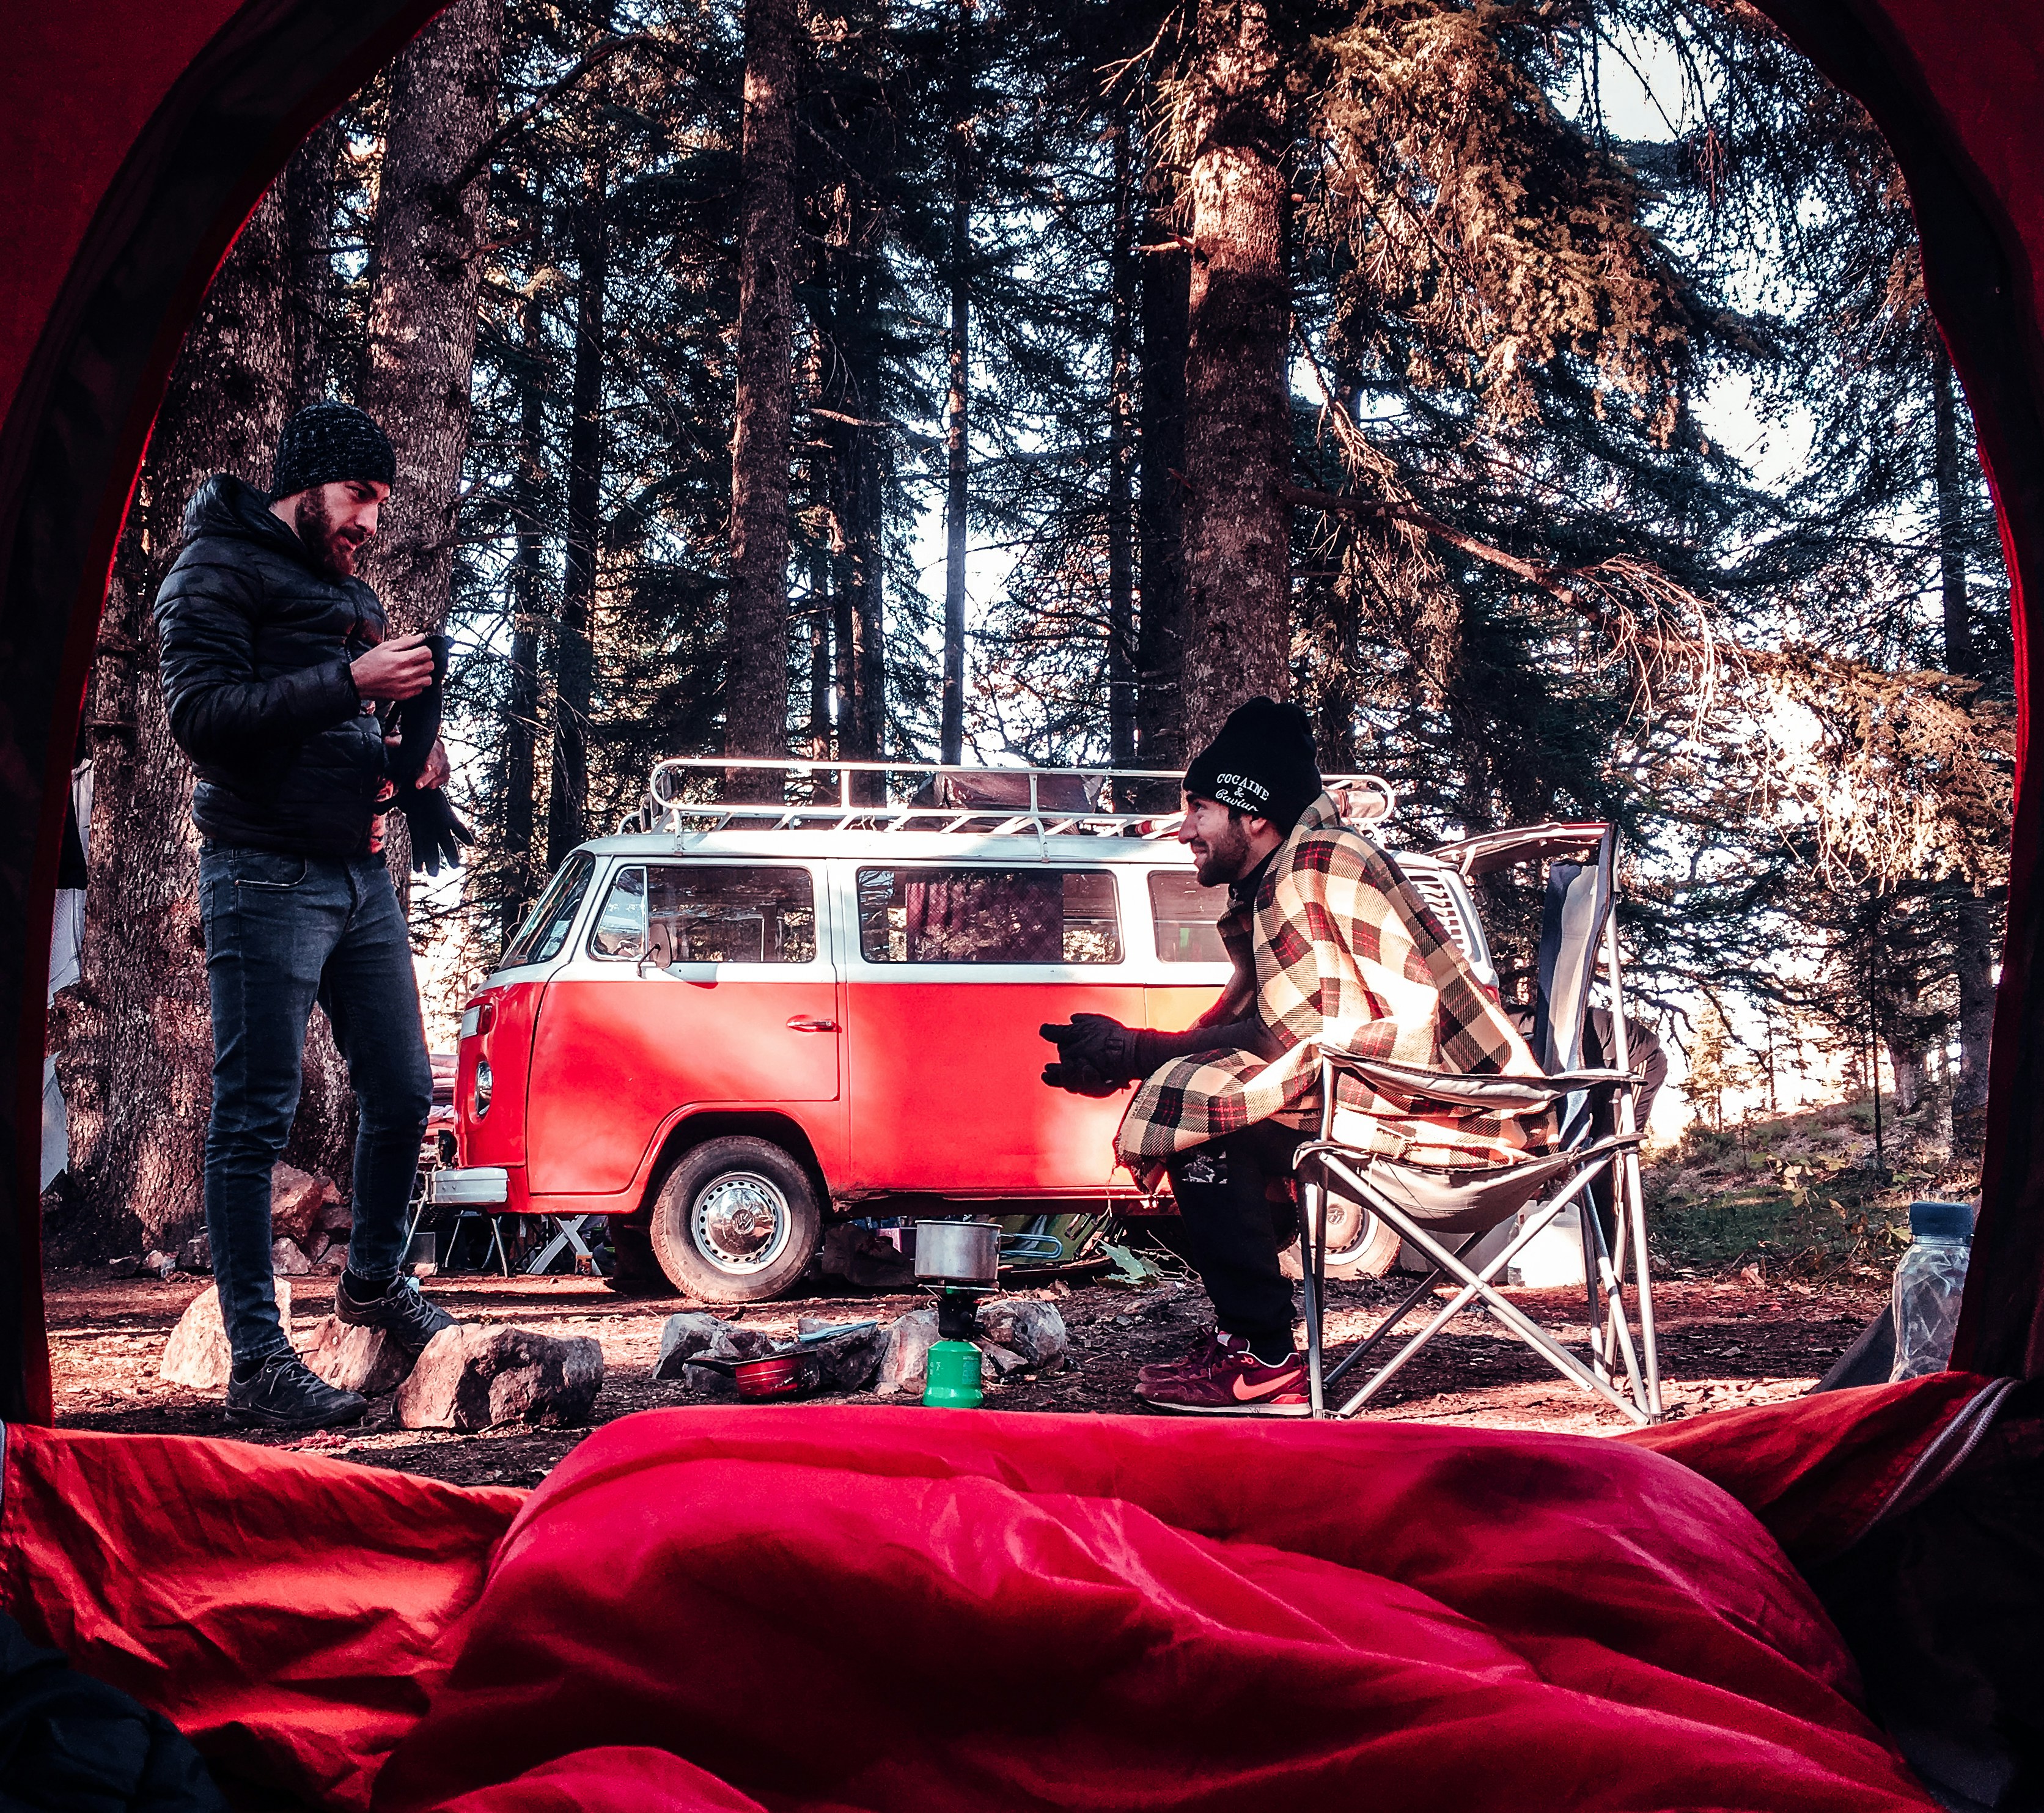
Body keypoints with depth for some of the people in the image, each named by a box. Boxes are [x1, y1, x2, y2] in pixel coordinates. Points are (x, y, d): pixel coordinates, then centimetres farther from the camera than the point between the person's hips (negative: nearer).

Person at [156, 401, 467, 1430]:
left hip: (363, 874, 8)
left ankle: (374, 1280, 32)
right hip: (267, 874, -8)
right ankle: (257, 1360, -3)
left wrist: (414, 758, 2)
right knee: (256, 1116, -6)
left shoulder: (351, 593, 21)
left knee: (402, 1092, 11)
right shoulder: (218, 572, -4)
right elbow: (203, 715, -16)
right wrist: (350, 682, -20)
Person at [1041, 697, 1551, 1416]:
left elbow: (1293, 1035, -20)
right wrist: (1121, 1062, 0)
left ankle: (1263, 1363, -11)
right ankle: (1243, 1333, 18)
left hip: (1451, 1115, -10)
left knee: (1197, 1108, -16)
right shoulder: (1272, 882, 17)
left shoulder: (1315, 864, -13)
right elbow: (1240, 1027, 11)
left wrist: (1136, 1052, -12)